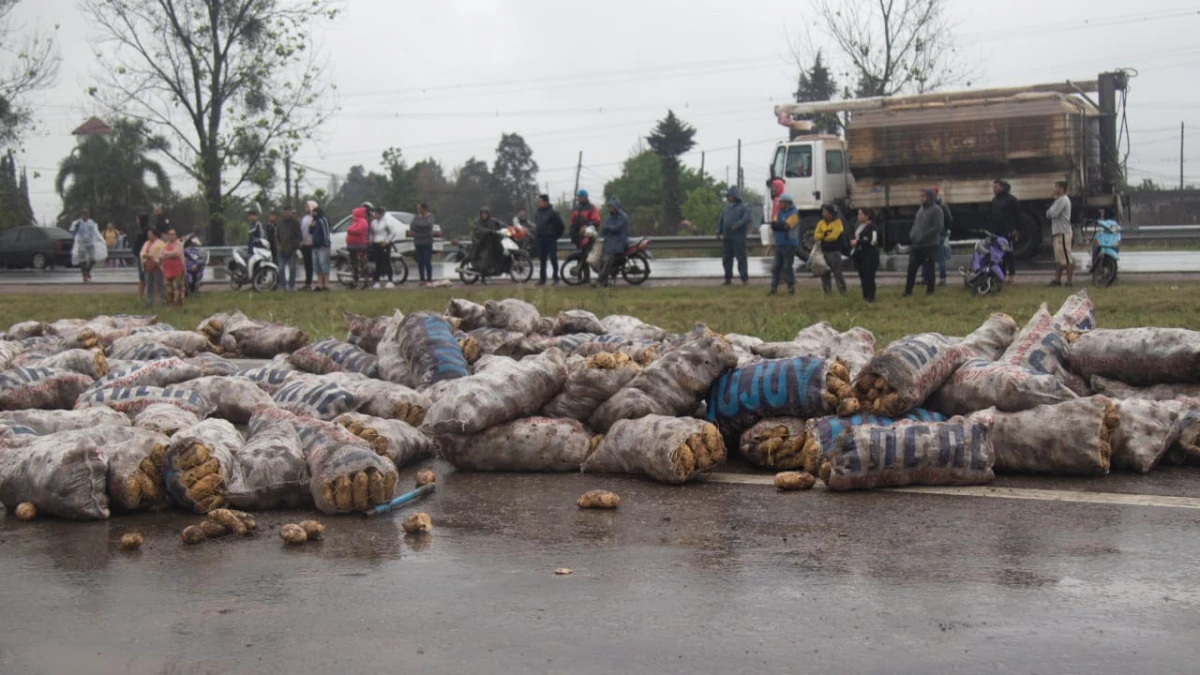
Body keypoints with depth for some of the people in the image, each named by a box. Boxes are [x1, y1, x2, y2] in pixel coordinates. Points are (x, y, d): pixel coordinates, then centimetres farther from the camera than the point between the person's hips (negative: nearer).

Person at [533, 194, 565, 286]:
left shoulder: (552, 213, -8)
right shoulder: (537, 214, 12)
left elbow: (561, 226, -5)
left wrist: (556, 235, -4)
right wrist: (537, 234, 15)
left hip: (550, 239, -6)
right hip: (540, 239, 6)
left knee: (553, 258, -6)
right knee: (542, 259, 7)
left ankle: (556, 278, -1)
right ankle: (543, 279, 11)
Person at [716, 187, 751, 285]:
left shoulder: (743, 207, -1)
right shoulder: (726, 208, 17)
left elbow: (746, 219, -14)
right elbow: (721, 220, 17)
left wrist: (737, 225, -26)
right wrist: (719, 231, 7)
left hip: (738, 237, -6)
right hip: (726, 237, 6)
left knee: (741, 257, -6)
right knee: (726, 258, 7)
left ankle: (745, 277, -3)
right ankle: (728, 278, 15)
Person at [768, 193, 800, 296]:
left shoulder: (793, 214, -7)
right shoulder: (779, 213, 15)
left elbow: (786, 226, -19)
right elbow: (773, 225, 3)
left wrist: (777, 225, -6)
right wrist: (782, 225, -13)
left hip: (789, 244, -7)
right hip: (779, 244, 7)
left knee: (787, 266, -7)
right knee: (776, 267, 6)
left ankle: (791, 288, 2)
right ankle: (774, 288, 10)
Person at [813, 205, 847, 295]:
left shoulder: (837, 222, -5)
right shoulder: (821, 223, 12)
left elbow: (834, 236, -16)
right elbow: (816, 236, 2)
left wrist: (822, 238, -2)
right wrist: (824, 234, -16)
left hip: (834, 252, -6)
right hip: (824, 252, 6)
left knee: (837, 272, -7)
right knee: (825, 273, 7)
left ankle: (843, 291, -2)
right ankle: (827, 291, 13)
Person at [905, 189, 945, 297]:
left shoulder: (936, 210, -8)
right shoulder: (921, 209, 17)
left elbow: (938, 227, -18)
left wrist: (924, 236, -21)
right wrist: (912, 234, 5)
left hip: (929, 245, -7)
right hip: (916, 245, 7)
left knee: (929, 269, 1)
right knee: (911, 268, 4)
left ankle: (930, 290, 12)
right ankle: (908, 291, 10)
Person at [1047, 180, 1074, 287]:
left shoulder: (1063, 200, -13)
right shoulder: (1059, 200, 20)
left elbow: (1053, 214, -20)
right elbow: (1050, 214, 20)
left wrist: (1049, 211, 0)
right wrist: (1050, 212, -1)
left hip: (1063, 233, -11)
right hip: (1058, 232, 11)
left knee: (1067, 258, -9)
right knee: (1059, 258, 13)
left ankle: (1069, 281, -9)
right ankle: (1057, 279, 18)